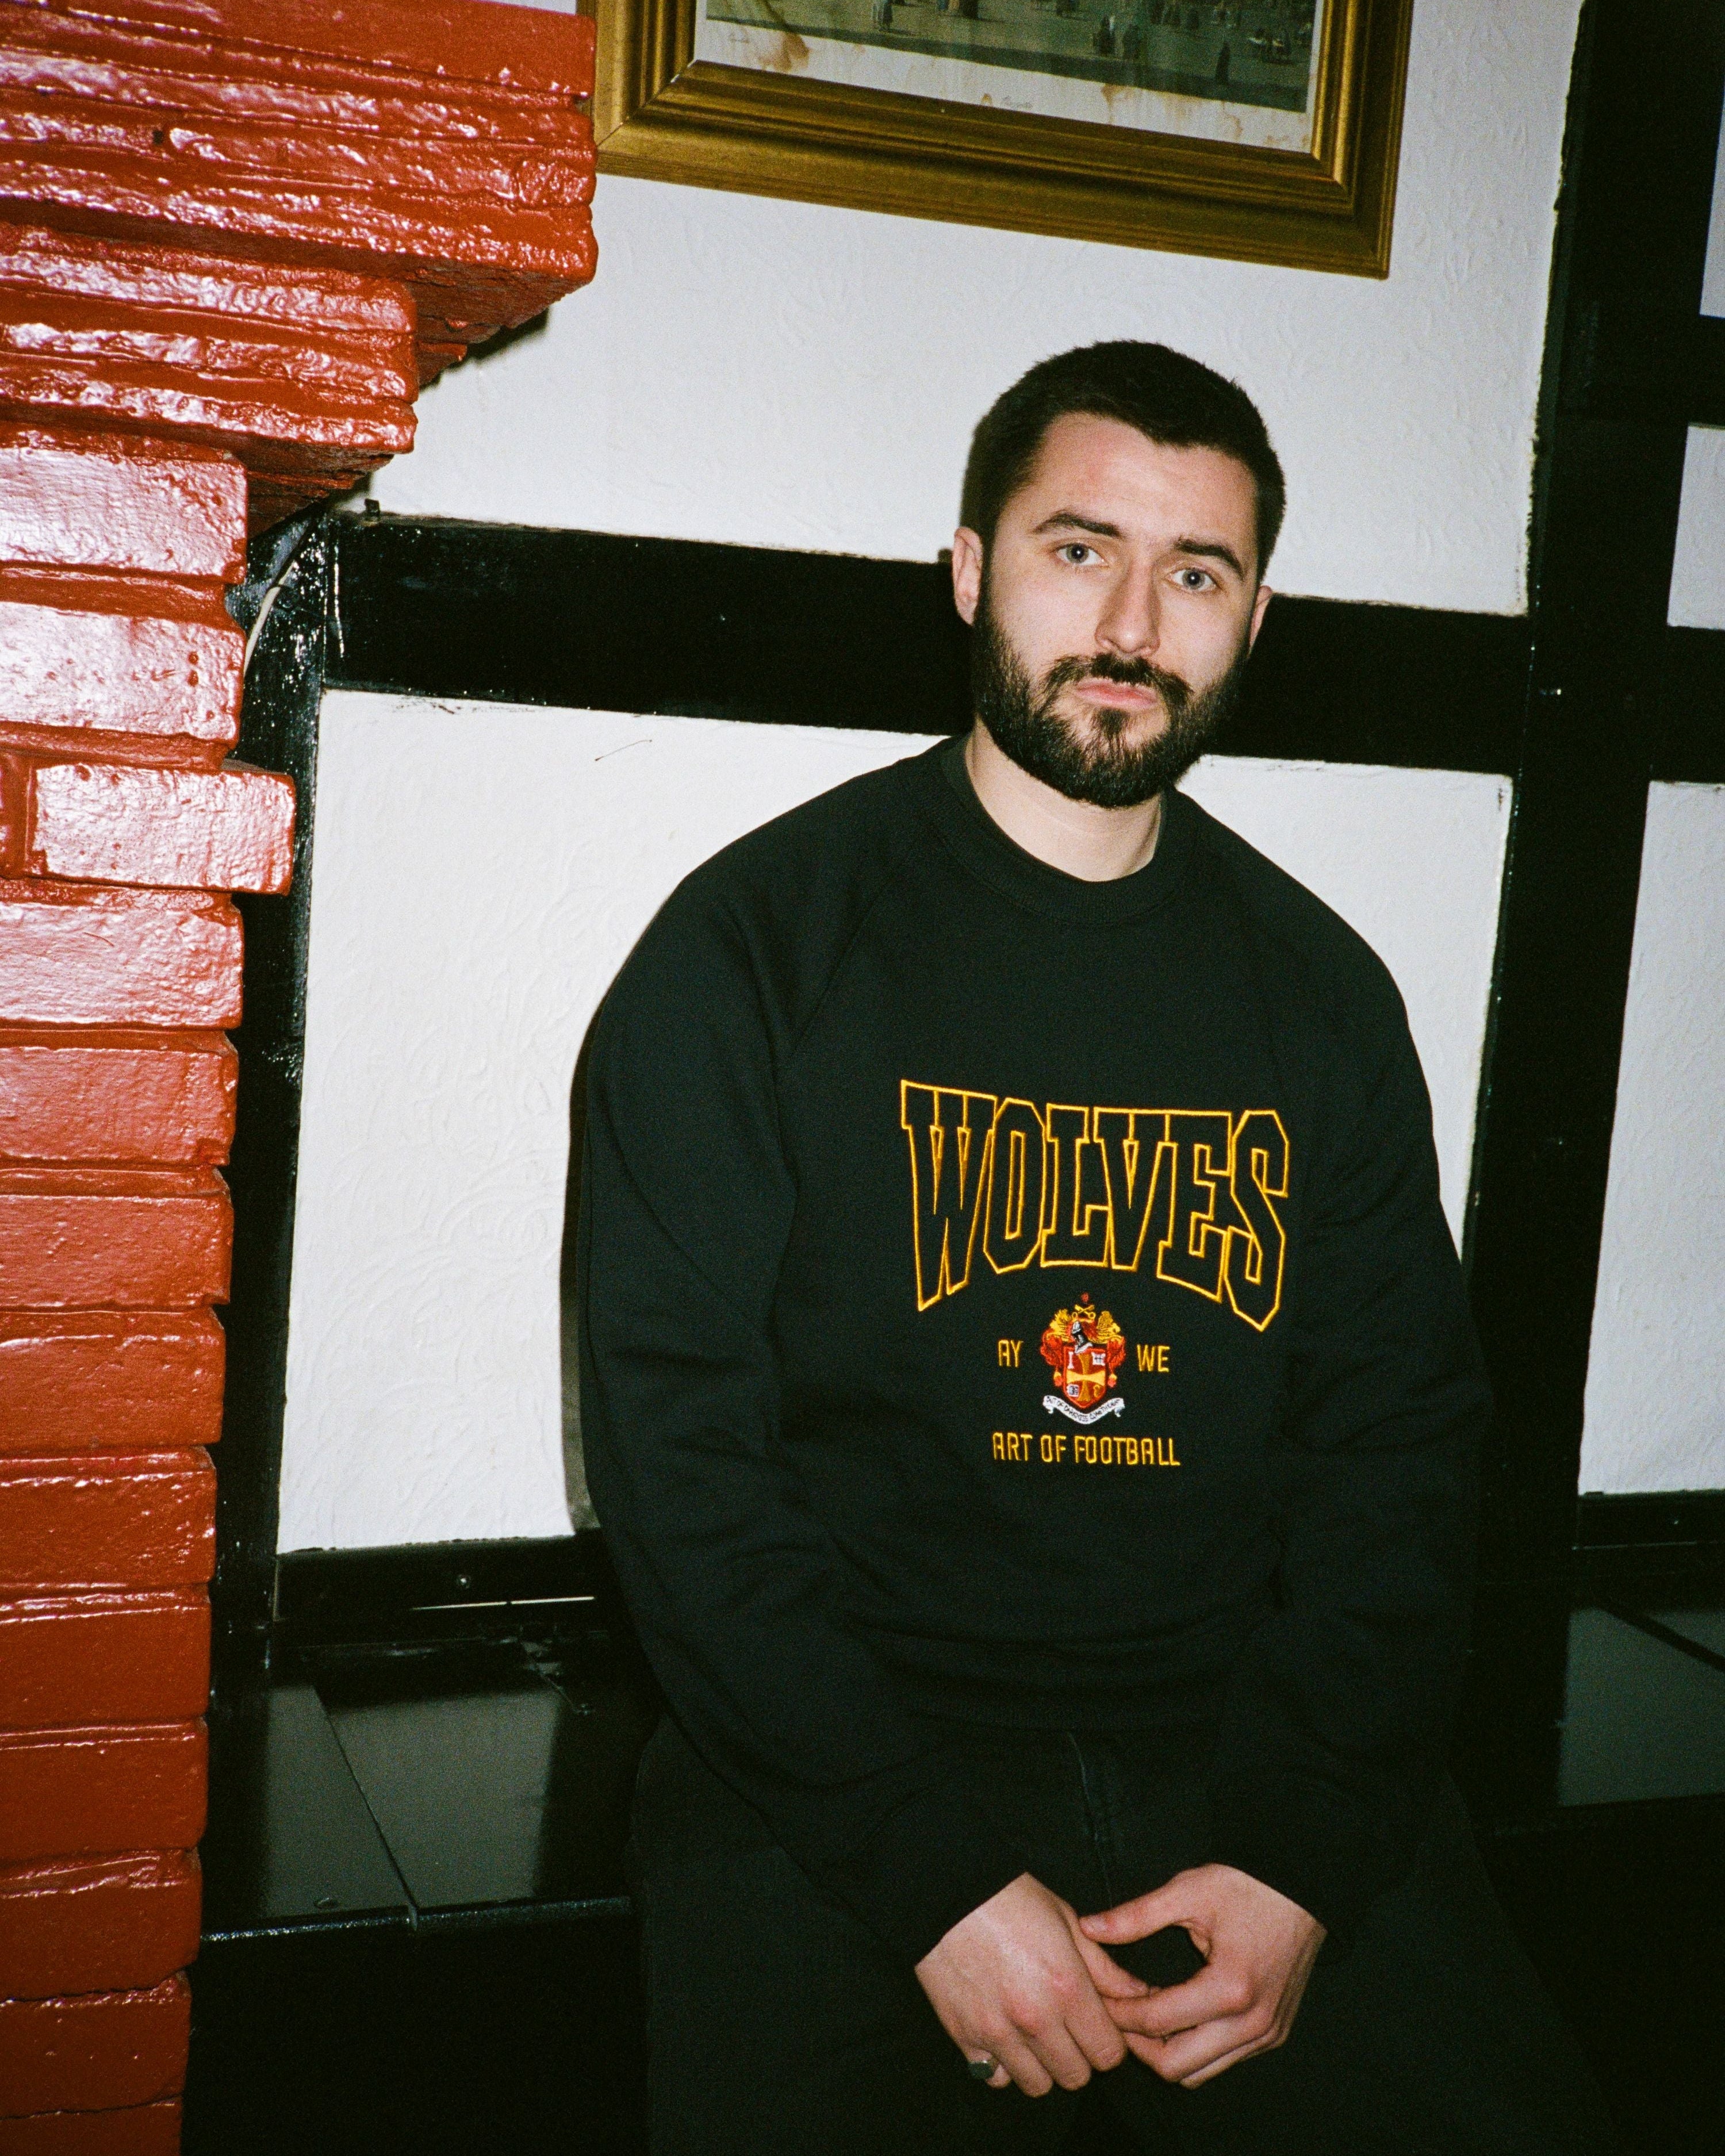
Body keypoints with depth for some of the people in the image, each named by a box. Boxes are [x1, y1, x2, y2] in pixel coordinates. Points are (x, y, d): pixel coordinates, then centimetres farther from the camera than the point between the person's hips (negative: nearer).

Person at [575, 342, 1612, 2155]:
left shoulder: (1323, 992, 9)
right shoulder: (755, 947, -3)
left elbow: (1396, 1444, 8)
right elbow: (678, 1449, -7)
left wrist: (1296, 1862, -6)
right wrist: (941, 1879, -14)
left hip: (1244, 1743, 4)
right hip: (843, 1762, -3)